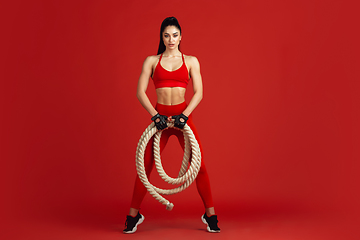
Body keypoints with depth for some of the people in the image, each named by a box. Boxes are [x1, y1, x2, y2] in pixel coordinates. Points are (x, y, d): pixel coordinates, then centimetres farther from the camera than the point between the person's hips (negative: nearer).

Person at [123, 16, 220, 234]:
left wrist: (184, 115, -14)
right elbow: (140, 91, -1)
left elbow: (199, 92, 0)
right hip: (160, 116, 0)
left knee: (199, 165, -4)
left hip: (183, 116, 0)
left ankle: (210, 215, 10)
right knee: (146, 166, -1)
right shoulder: (151, 61, 8)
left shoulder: (191, 61, 8)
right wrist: (155, 115, -14)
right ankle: (133, 215, 13)